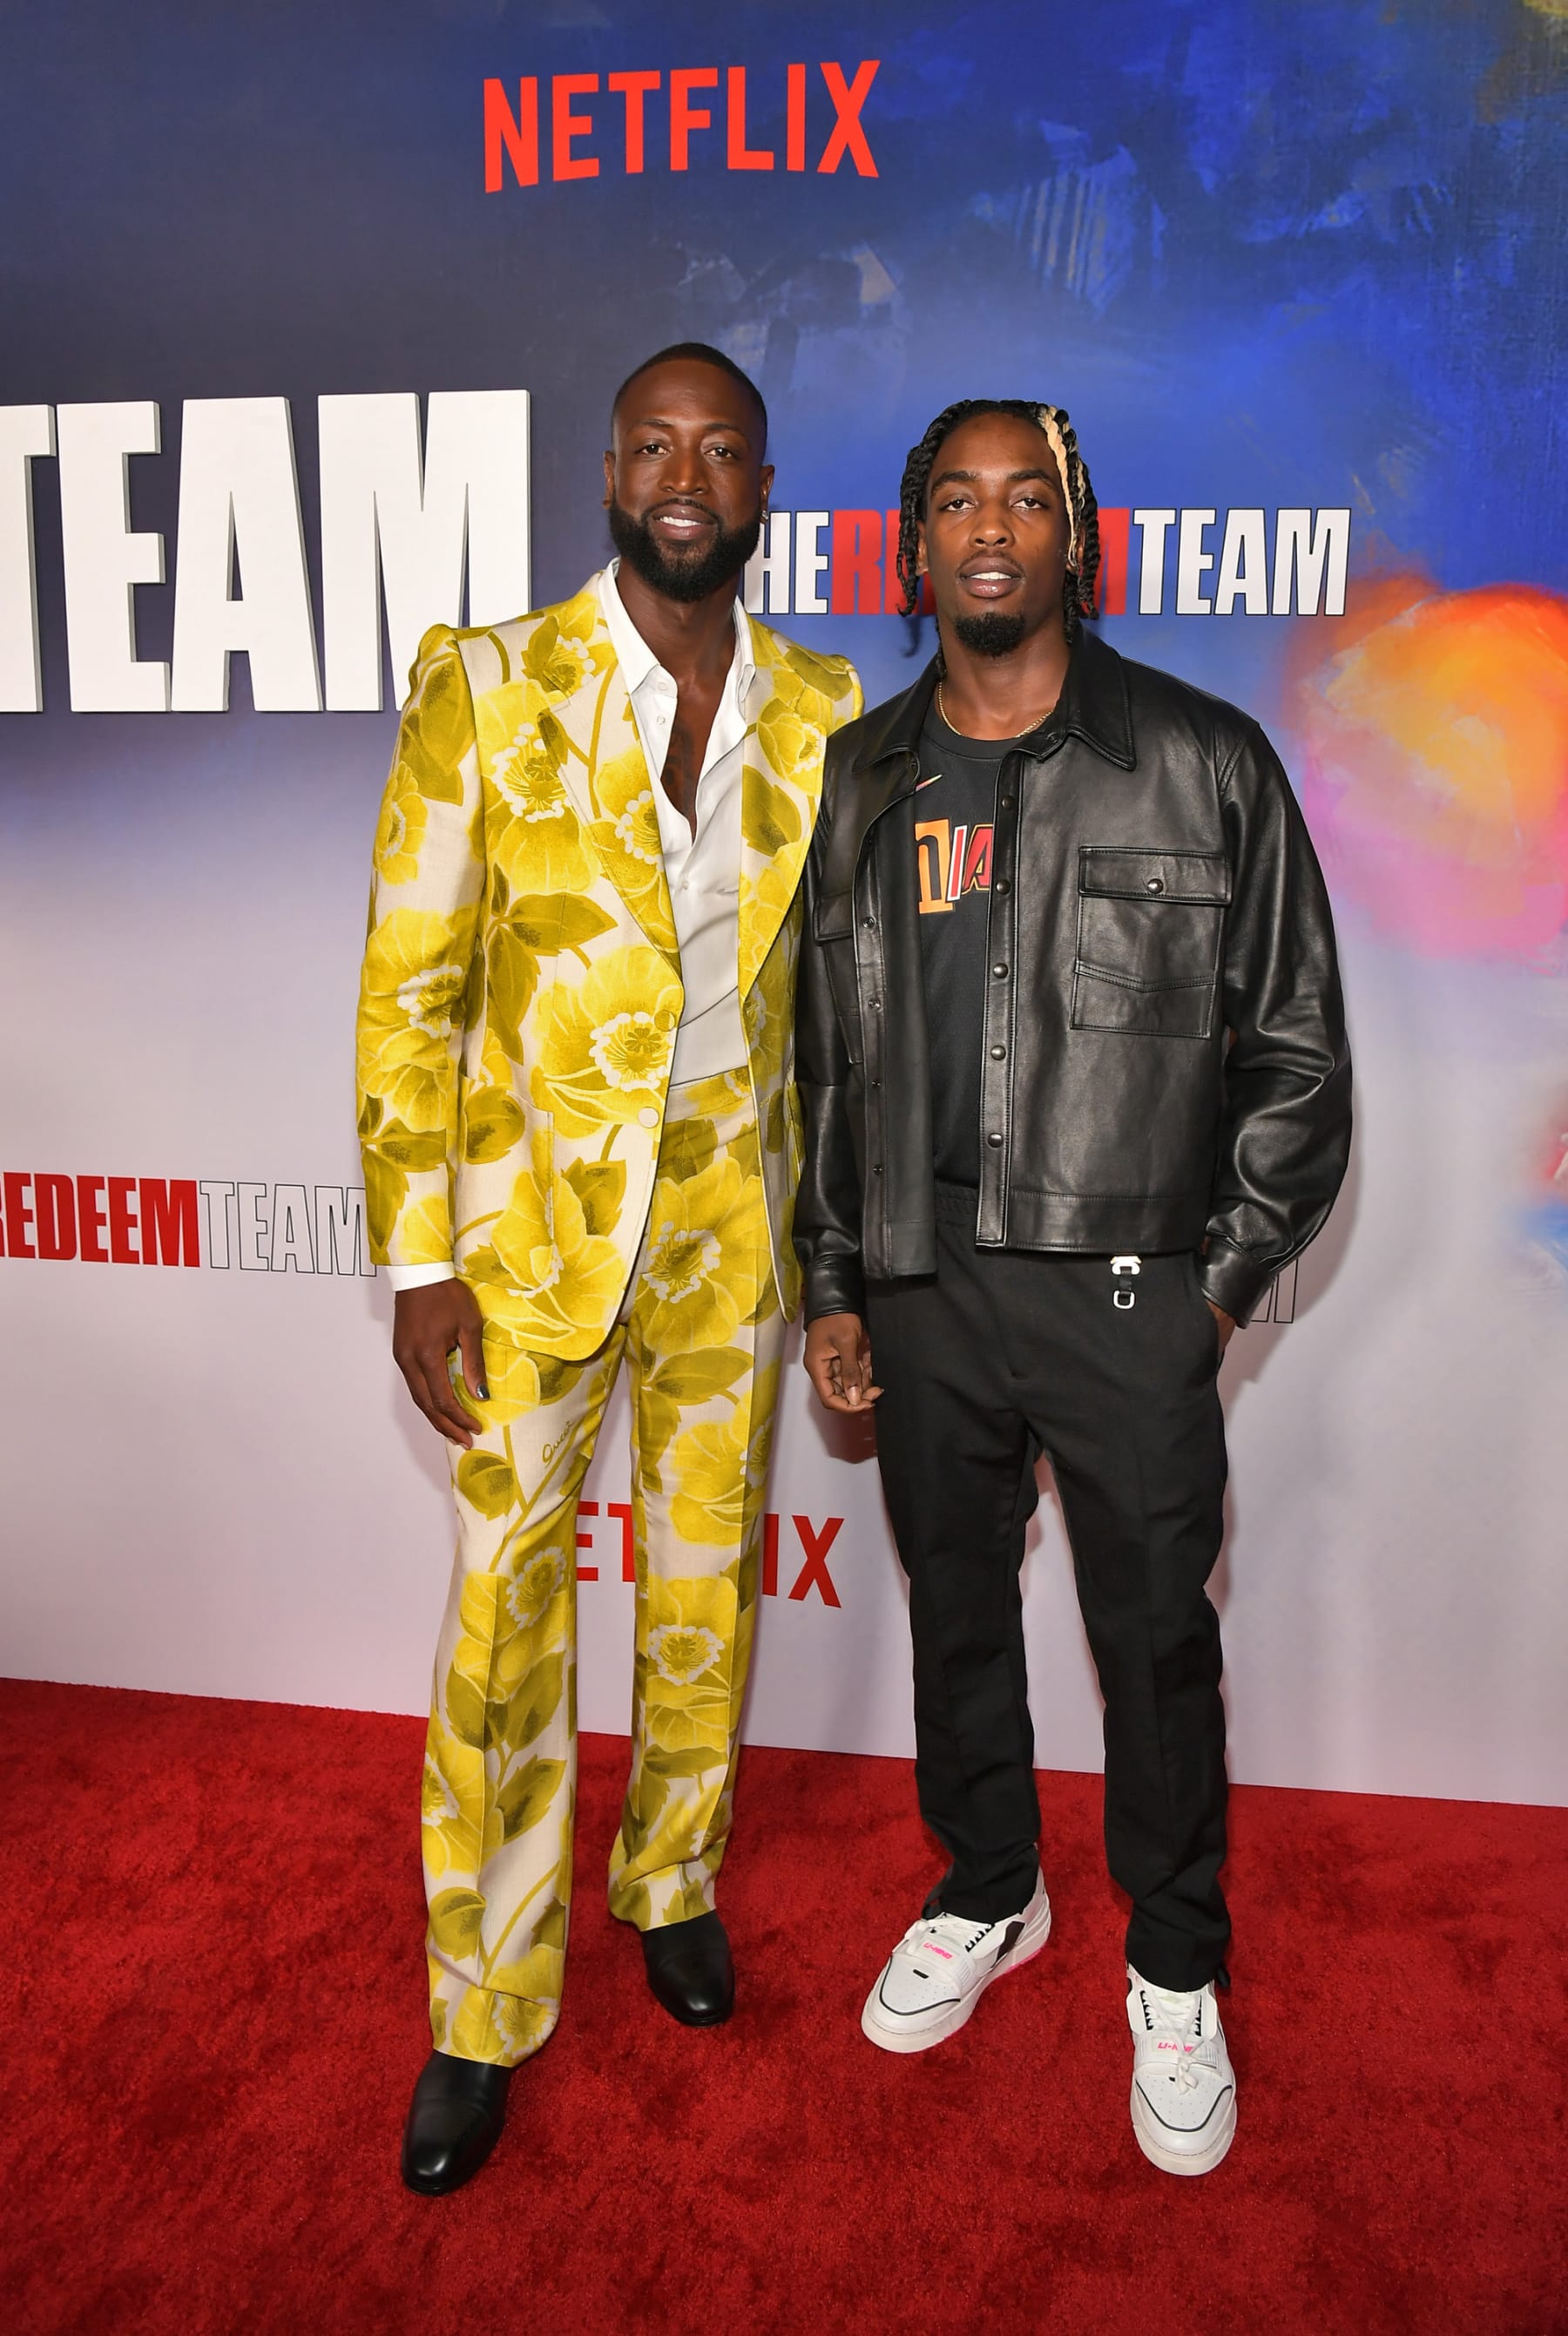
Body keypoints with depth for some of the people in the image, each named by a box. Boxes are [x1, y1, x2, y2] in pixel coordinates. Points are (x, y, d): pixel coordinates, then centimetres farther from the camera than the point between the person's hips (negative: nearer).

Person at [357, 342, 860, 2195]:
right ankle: (485, 2011, 26)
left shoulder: (823, 713, 2)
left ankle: (670, 1880, 42)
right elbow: (407, 988, -7)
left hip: (733, 1227, 3)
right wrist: (419, 1262, -10)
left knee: (705, 1590, 16)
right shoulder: (486, 689, -7)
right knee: (508, 1614, 5)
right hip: (536, 1227, -2)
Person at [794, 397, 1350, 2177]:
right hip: (921, 1293, 3)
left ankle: (1175, 1976, 32)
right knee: (953, 1608, 17)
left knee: (1156, 1639, 9)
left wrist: (1228, 1279, -4)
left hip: (1128, 1294, -3)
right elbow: (822, 1057, 11)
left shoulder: (1202, 761, -2)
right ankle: (988, 1895, 42)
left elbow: (1295, 1045, 1)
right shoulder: (859, 781, 7)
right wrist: (830, 1285, 8)